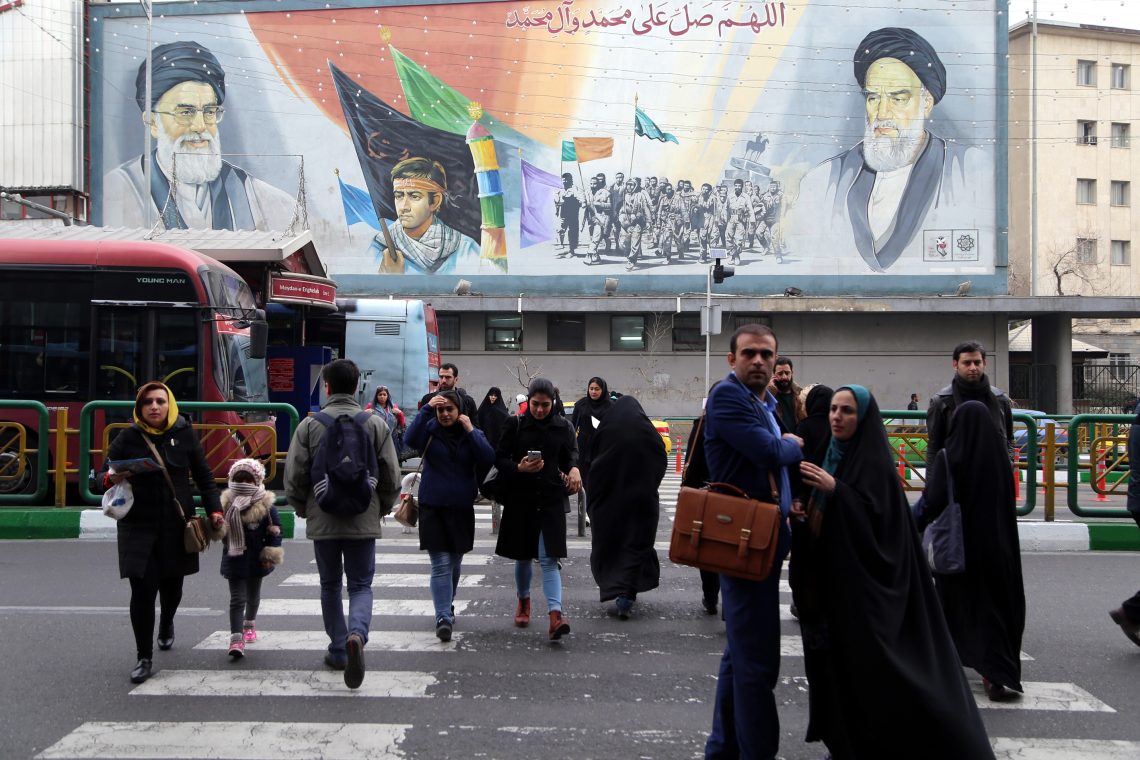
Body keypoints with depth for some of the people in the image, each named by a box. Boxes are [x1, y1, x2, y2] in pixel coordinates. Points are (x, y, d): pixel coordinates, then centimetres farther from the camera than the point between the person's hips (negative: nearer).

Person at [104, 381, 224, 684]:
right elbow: (106, 474, 4)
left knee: (171, 583, 13)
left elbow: (203, 475, 6)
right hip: (138, 526, -1)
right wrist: (111, 478, -19)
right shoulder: (128, 438, -3)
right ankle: (144, 658, 4)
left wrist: (213, 509, -2)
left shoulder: (184, 434, -1)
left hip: (177, 523, 1)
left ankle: (166, 625, 47)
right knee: (142, 589, -8)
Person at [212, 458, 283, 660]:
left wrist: (271, 554, -10)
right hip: (234, 559, -1)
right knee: (237, 598, -7)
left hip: (257, 559, 1)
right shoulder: (226, 503, -4)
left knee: (253, 595, 20)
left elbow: (275, 530, -5)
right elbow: (220, 531, 1)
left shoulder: (266, 505, -9)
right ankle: (236, 639, -10)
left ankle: (249, 624, 45)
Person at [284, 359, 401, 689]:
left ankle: (338, 649, 22)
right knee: (361, 585, 8)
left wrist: (304, 509, 15)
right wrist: (381, 509, 16)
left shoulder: (309, 425, -4)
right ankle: (356, 634, -19)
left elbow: (294, 477, -3)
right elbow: (392, 477, -1)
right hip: (363, 521, 0)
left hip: (322, 521, 0)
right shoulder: (376, 424, -3)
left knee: (330, 586, 16)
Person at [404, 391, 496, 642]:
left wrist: (470, 431, -15)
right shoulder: (430, 430, 1)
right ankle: (443, 617, -8)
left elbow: (489, 459, -12)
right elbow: (411, 440, -21)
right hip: (432, 506, -2)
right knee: (440, 564, -10)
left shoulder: (474, 434, 5)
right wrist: (426, 409, -23)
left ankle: (447, 605, 38)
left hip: (462, 508, 3)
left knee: (455, 562, 16)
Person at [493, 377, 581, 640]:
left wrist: (574, 468, -11)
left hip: (551, 500, -1)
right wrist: (519, 468, -19)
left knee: (549, 559, -11)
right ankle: (523, 602, 38)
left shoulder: (563, 427, 2)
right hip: (521, 500, 1)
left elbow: (571, 456, 12)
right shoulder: (515, 426, -2)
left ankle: (555, 615, -19)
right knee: (523, 557, 14)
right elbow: (500, 459, 1)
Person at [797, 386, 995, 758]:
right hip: (833, 578, 7)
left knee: (866, 667, -4)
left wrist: (835, 490, -27)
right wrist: (806, 513, -3)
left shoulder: (874, 463, -11)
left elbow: (877, 519, -20)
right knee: (836, 664, 9)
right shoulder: (834, 457, 11)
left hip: (863, 584, -7)